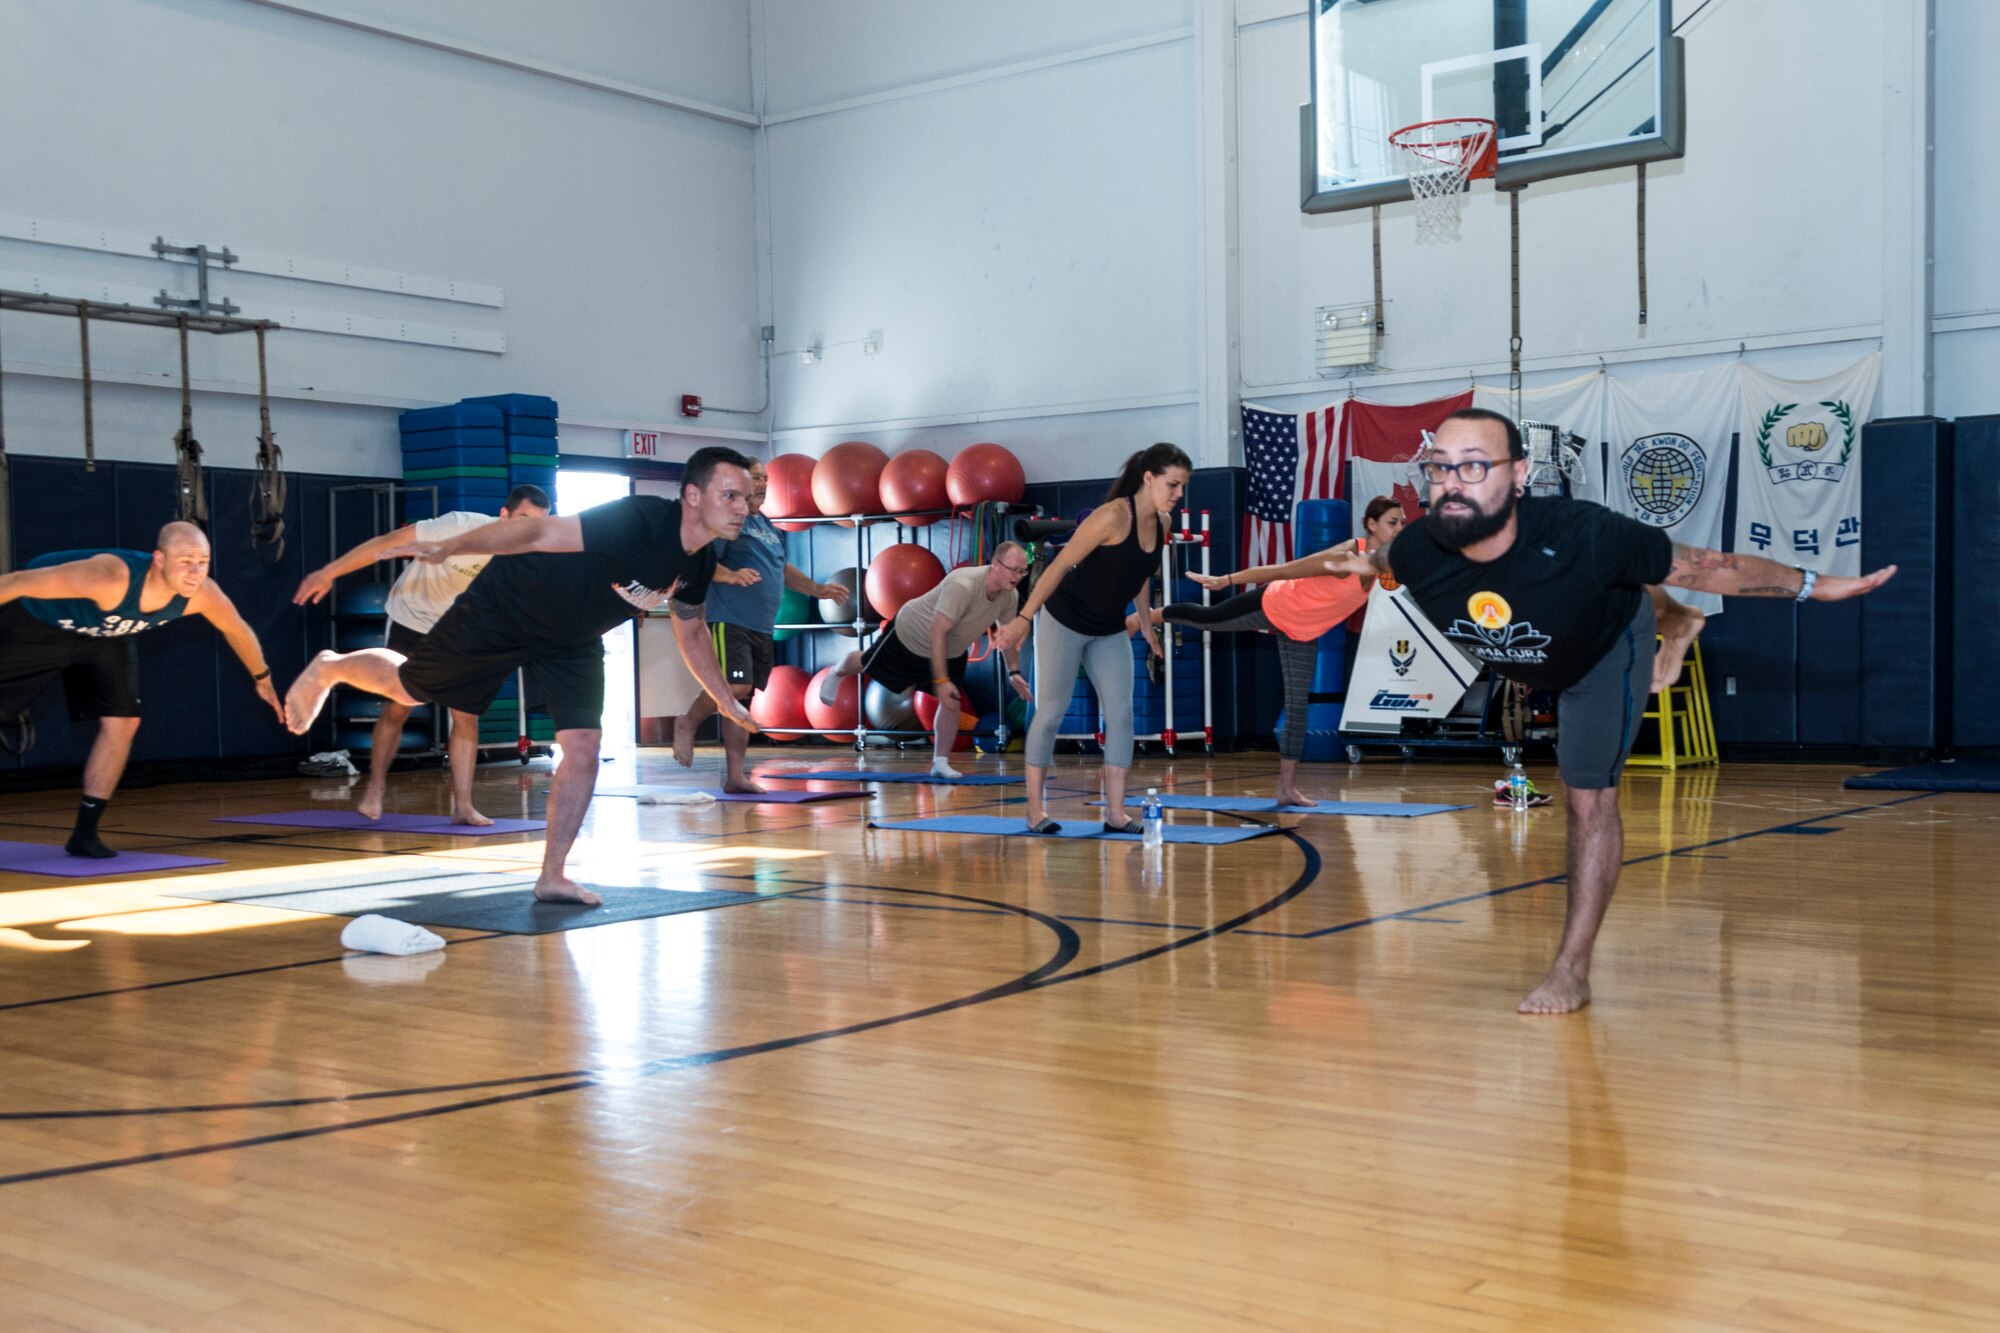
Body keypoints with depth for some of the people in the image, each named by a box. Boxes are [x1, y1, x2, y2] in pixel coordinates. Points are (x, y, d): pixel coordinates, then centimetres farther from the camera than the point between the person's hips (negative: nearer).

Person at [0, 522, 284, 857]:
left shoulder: (203, 595, -27)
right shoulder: (109, 578, -44)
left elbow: (237, 629, -4)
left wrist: (263, 680, 10)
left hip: (102, 635, 5)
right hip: (33, 625, -5)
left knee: (122, 723, -5)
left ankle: (85, 834, 6)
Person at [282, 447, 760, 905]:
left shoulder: (699, 562, -9)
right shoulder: (638, 521, -35)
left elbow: (690, 631, 10)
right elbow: (540, 531, -36)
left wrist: (726, 700, 11)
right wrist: (450, 547, -41)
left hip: (573, 642, 6)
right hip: (504, 610, -6)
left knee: (584, 747, -7)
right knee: (407, 688, 11)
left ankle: (552, 877, 6)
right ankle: (328, 670, 44)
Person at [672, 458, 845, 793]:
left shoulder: (767, 526, 21)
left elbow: (783, 569, 32)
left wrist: (816, 589, 21)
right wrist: (730, 575, -32)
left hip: (762, 627, 8)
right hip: (729, 622, -8)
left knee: (743, 699, 8)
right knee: (735, 687, -22)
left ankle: (735, 775, 11)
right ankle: (687, 724, 5)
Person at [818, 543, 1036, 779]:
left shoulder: (1010, 595, -19)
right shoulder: (963, 585, -44)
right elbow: (937, 631, -45)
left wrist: (1014, 672, -2)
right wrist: (941, 680, -45)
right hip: (910, 636, -5)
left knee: (951, 701, -8)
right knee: (867, 664, 19)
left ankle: (940, 763, 5)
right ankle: (837, 674, 53)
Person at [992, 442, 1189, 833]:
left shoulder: (1162, 525, -2)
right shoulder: (1113, 517, -24)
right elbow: (1061, 565, -23)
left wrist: (1146, 622, 23)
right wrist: (1024, 618, -24)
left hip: (1110, 631, 7)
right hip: (1065, 620, -7)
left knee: (1121, 714, -1)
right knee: (1053, 710, 0)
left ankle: (1116, 812, 2)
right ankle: (1034, 808, 9)